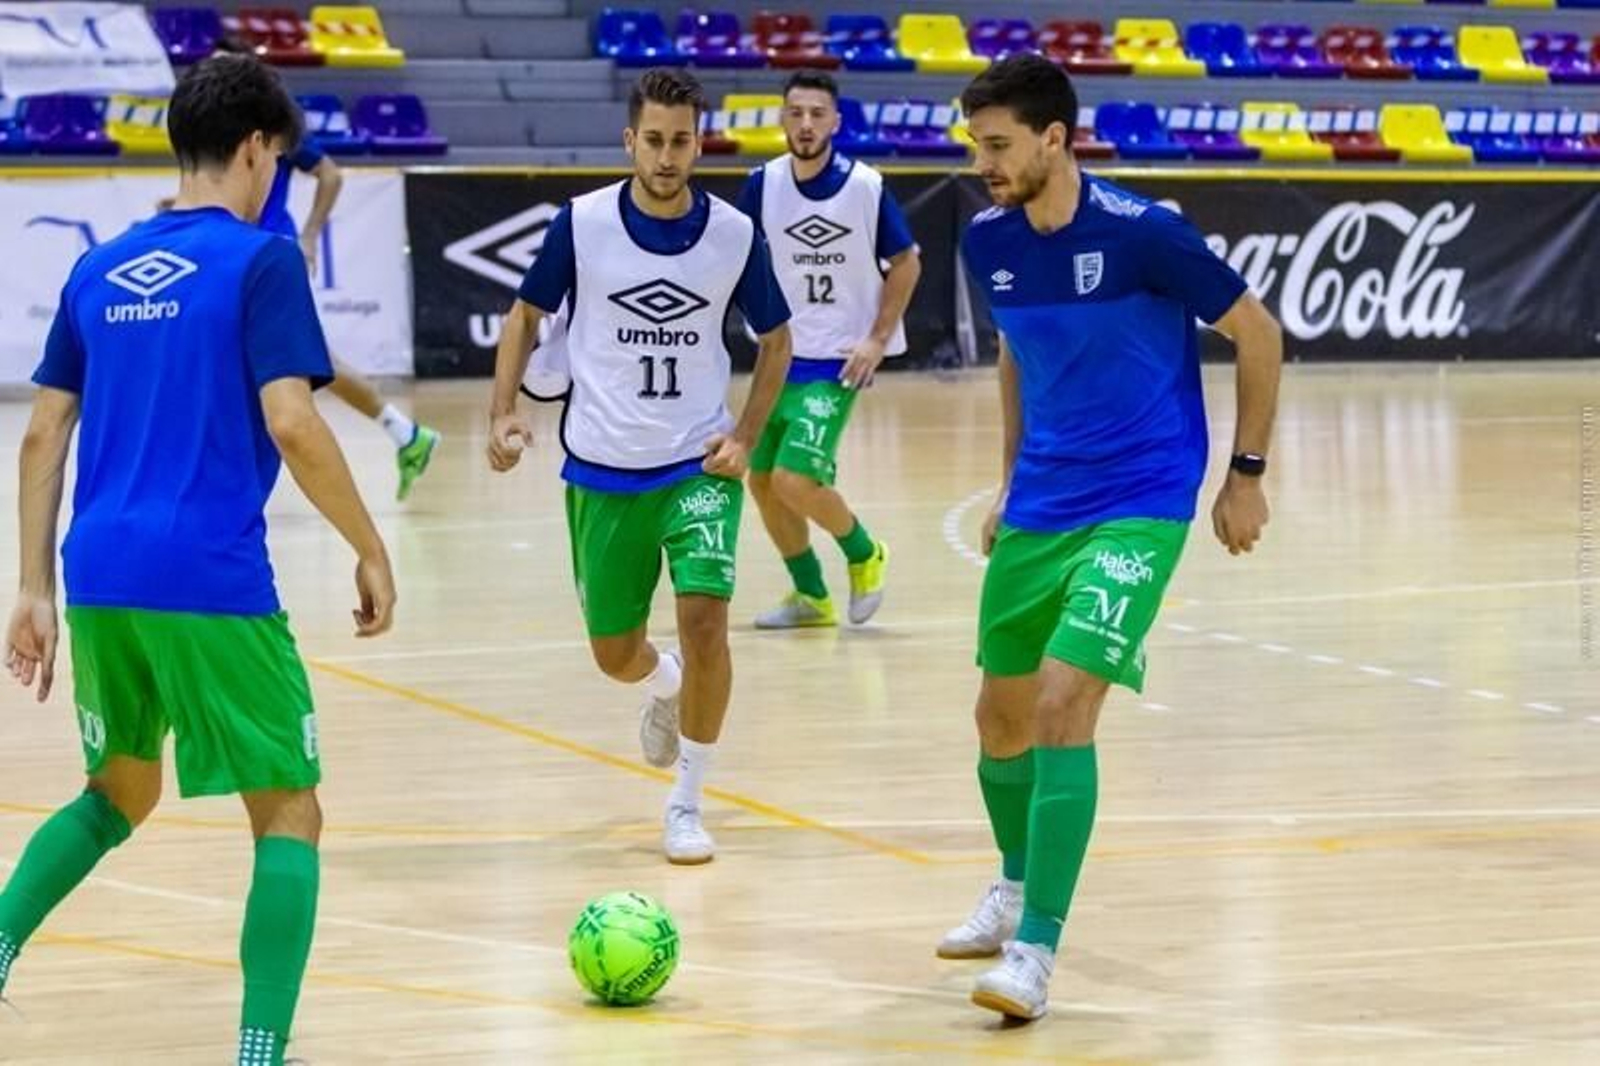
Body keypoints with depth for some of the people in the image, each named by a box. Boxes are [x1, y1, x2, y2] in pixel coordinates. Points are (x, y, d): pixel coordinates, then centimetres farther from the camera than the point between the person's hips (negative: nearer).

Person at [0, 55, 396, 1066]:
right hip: (212, 585, -6)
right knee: (290, 817, 4)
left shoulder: (101, 269, 13)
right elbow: (291, 423, -15)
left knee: (119, 795, 26)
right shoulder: (260, 260, -5)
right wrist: (372, 551, -6)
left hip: (102, 580, 6)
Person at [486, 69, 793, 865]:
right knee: (615, 655, 9)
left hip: (699, 466, -1)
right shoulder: (581, 224, -10)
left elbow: (775, 339, 8)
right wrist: (504, 412, -9)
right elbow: (526, 314, 4)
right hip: (602, 470, 1)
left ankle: (686, 805, -4)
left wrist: (746, 436, -4)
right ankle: (664, 688, 49)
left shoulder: (735, 236, -8)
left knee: (704, 620, -20)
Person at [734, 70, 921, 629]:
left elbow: (907, 263, -1)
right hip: (781, 355, 5)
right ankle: (810, 595, 27)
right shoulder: (763, 184, -3)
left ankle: (864, 555, 11)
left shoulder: (865, 187, -12)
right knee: (762, 481, 8)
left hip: (839, 360, -5)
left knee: (795, 480, -17)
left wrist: (878, 340, -7)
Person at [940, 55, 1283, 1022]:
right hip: (1040, 506, 6)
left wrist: (1246, 475, -3)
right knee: (1002, 715, 14)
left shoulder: (1141, 234, -18)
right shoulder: (988, 242, 0)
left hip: (1138, 507, -6)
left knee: (1064, 705, -20)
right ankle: (1018, 888, 42)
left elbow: (1258, 334, -6)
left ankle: (1036, 948, -16)